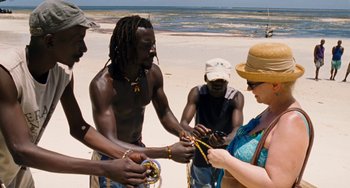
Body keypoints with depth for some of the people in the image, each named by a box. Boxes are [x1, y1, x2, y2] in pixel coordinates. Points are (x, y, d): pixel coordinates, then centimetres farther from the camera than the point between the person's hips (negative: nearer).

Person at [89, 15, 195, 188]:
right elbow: (110, 144, -37)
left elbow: (164, 113, 1)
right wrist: (168, 152, -43)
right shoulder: (102, 84, -31)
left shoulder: (153, 73, -13)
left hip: (139, 151, 6)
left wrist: (182, 132, -21)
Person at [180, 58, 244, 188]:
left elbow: (238, 129, -27)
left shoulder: (236, 97, -16)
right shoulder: (197, 93, -15)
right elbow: (182, 124, -23)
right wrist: (192, 131, -47)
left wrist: (225, 140, -49)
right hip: (201, 159, 1)